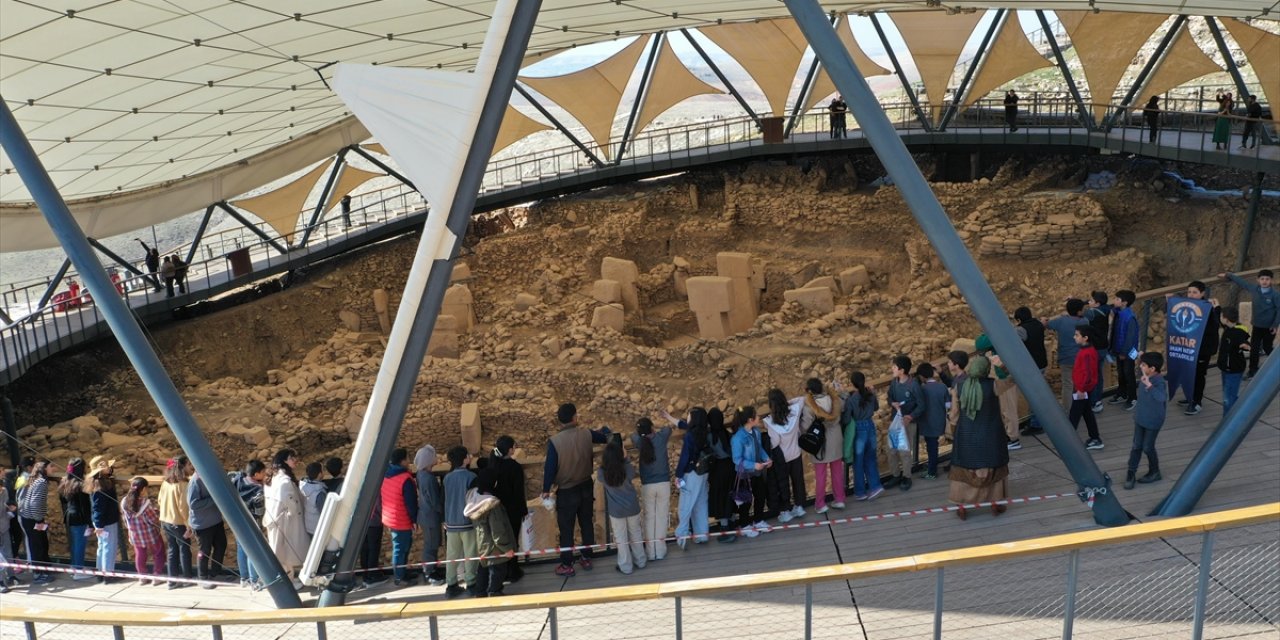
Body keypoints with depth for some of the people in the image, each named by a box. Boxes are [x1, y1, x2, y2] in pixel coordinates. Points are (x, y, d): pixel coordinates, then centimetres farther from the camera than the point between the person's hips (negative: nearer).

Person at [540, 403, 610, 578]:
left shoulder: (554, 441, -19)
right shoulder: (586, 434, -8)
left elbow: (550, 467, -14)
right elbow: (606, 438, 12)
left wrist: (546, 490, 0)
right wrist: (604, 429, 36)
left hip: (566, 491, -4)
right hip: (586, 487, 4)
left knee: (566, 529, 7)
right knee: (586, 524, 17)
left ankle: (567, 566, 15)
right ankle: (586, 559, 28)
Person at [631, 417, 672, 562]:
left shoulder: (639, 442, -5)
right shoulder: (661, 437, -6)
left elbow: (633, 435, 19)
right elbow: (668, 428, 17)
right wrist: (655, 432, 31)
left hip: (647, 486, 1)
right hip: (663, 483, 0)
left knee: (649, 517, 9)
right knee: (662, 516, 6)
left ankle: (650, 552, 12)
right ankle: (660, 551, 9)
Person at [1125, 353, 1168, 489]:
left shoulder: (1159, 382, -29)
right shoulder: (1146, 376, -5)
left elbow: (1162, 398, -51)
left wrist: (1149, 385, -54)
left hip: (1153, 421, -7)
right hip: (1140, 418, 7)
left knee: (1147, 447, 9)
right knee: (1136, 446, 12)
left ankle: (1154, 472, 32)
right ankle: (1131, 473, 20)